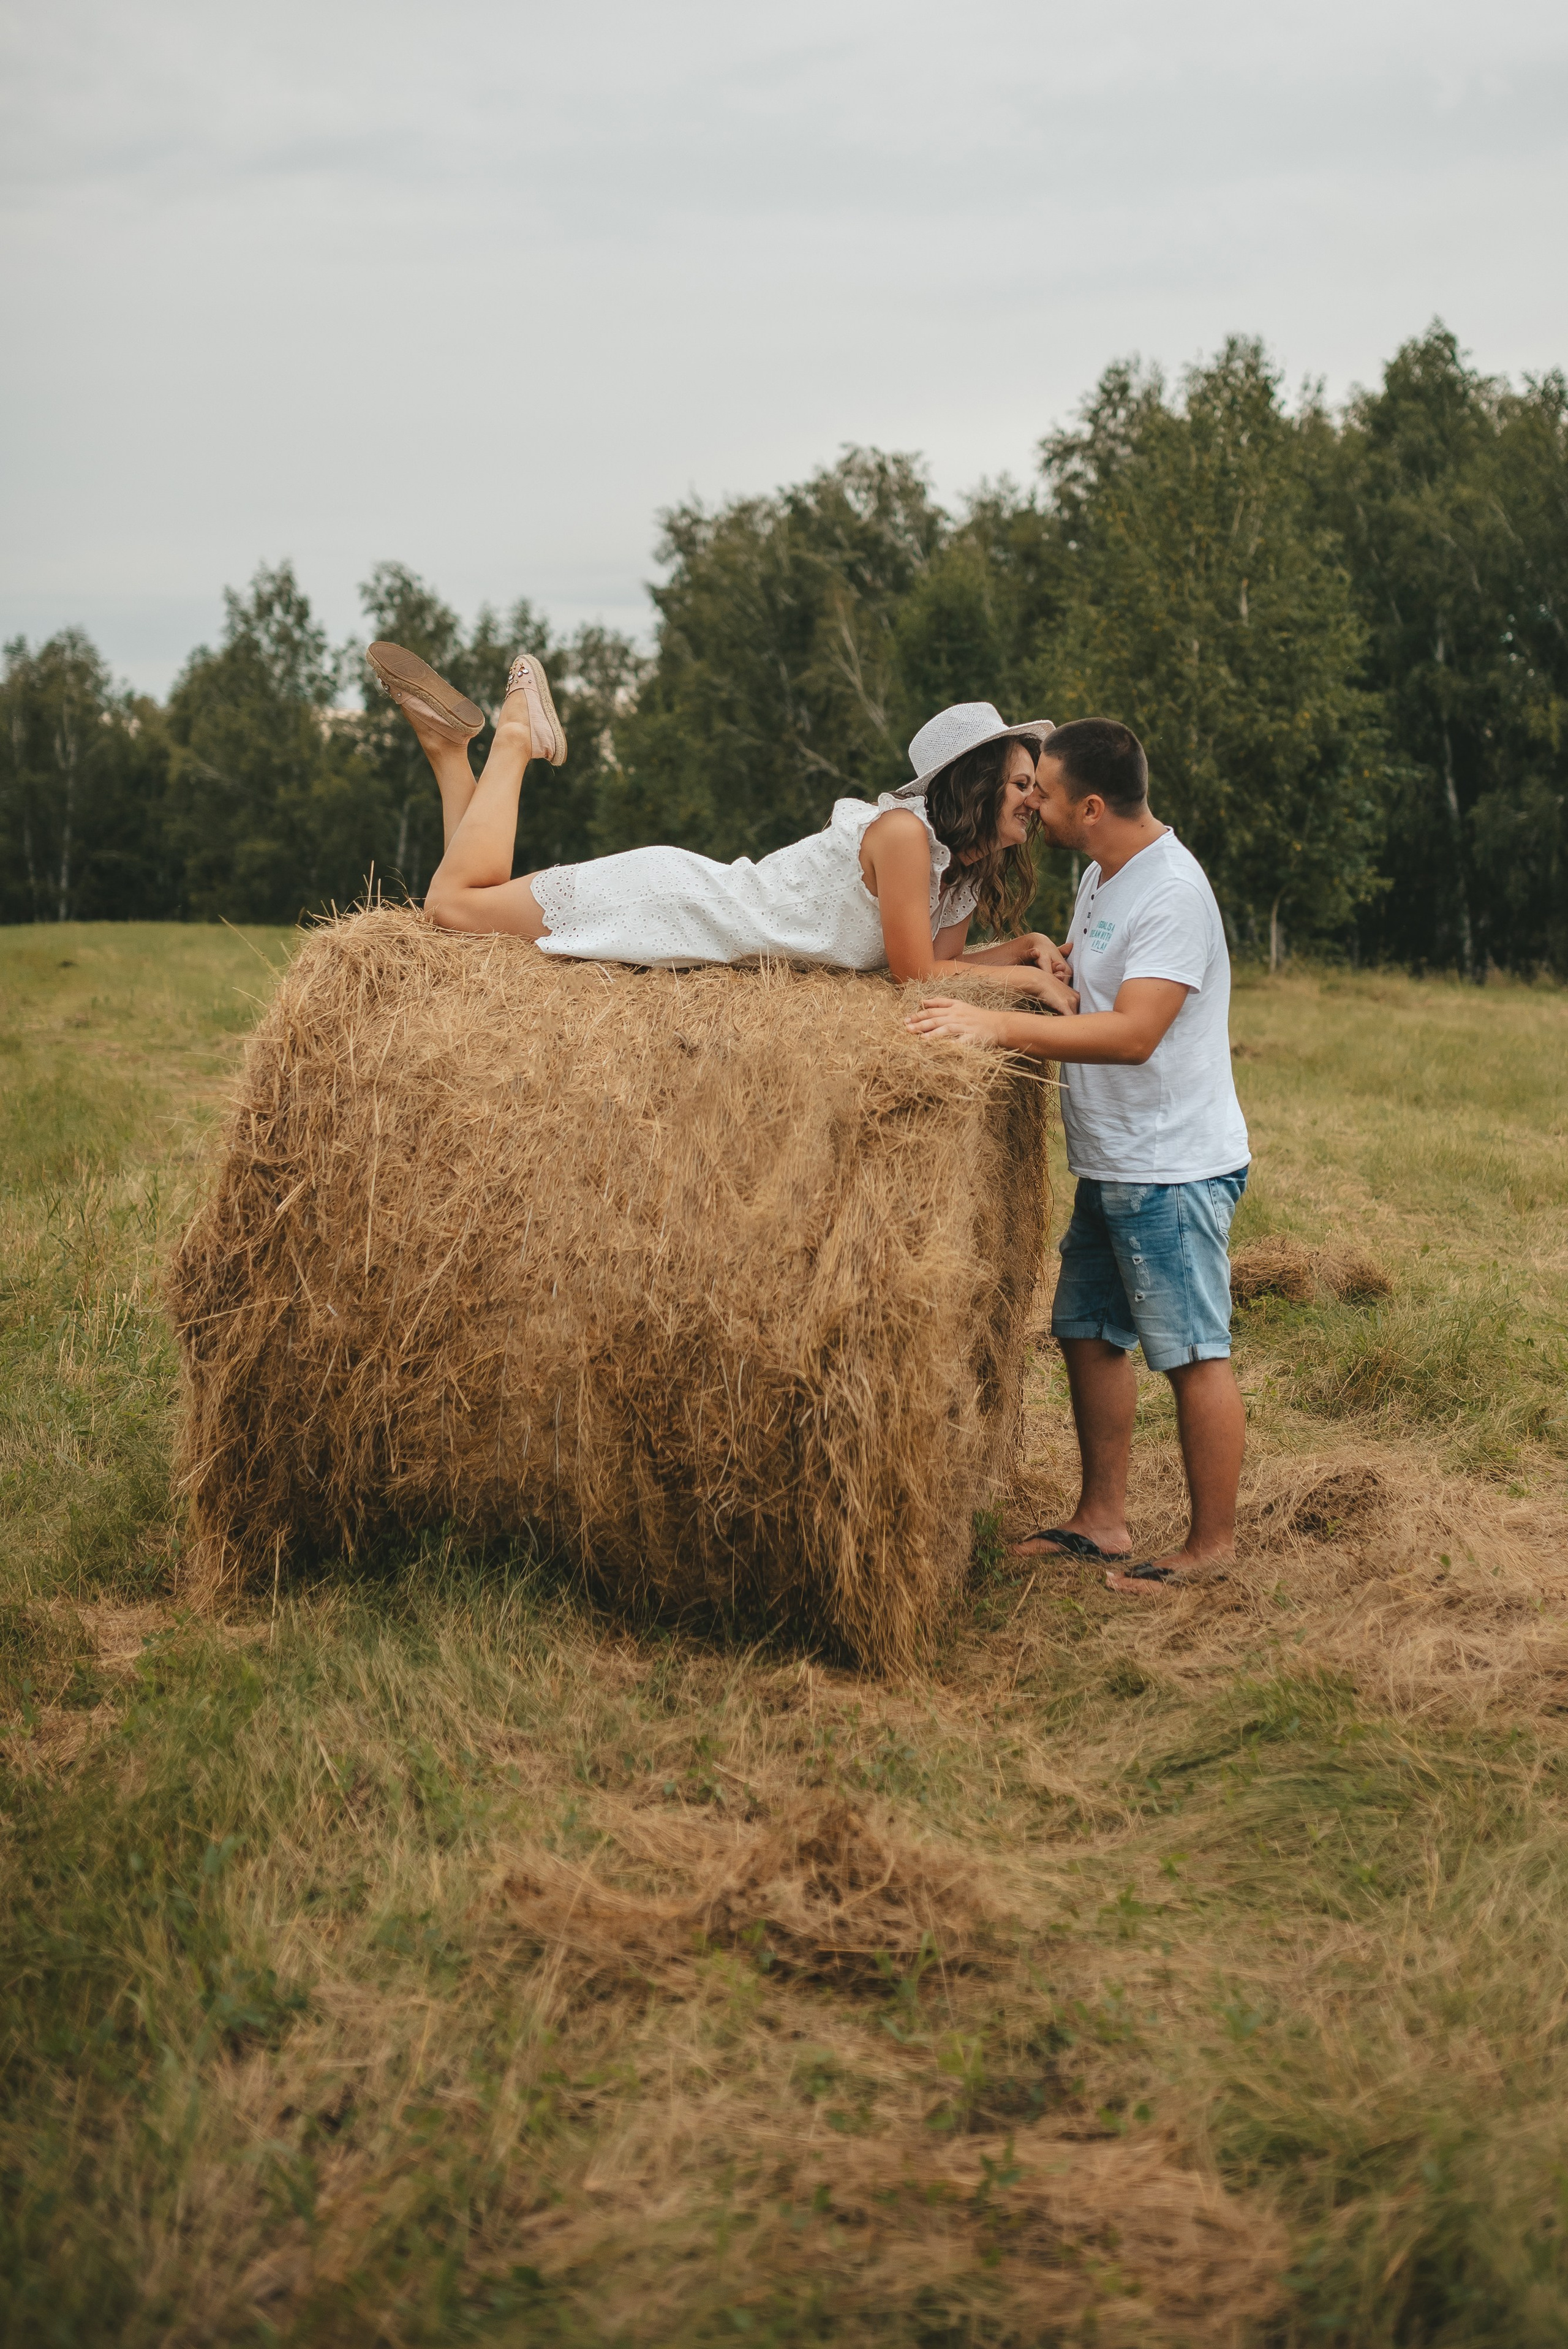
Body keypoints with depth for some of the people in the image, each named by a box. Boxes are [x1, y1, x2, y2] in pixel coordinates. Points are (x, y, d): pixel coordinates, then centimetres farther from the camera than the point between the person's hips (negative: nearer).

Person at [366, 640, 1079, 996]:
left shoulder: (969, 870, 4)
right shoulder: (902, 832, -23)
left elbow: (941, 964, 5)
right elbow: (917, 974, -21)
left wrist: (1021, 948, -10)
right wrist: (1027, 977, -14)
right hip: (671, 904, -8)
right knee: (452, 904, -10)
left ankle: (449, 743, 17)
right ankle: (515, 736, 10)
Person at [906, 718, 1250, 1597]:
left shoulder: (1173, 891, -20)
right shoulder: (1102, 875, 11)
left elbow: (1132, 1033, -29)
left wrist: (999, 1024, -30)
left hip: (1176, 1169, -10)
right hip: (1110, 1164, 10)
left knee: (1194, 1353, -2)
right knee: (1089, 1334, 13)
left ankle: (1213, 1544, 8)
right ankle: (1103, 1520, 24)